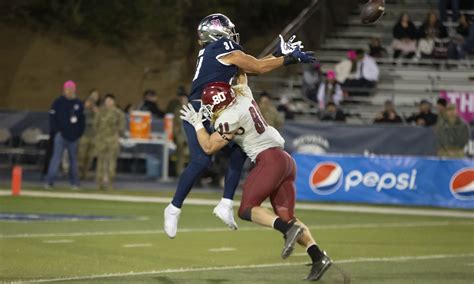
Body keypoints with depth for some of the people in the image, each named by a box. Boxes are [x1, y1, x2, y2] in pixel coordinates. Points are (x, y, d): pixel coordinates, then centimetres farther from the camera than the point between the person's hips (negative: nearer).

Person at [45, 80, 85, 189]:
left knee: (73, 158, 10)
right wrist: (56, 130, -12)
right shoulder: (58, 102, -1)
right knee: (56, 157, -10)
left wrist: (79, 132, 3)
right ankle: (50, 181, -13)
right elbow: (52, 117, -4)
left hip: (73, 136, 4)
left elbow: (82, 119, 13)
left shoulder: (78, 103, 8)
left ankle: (74, 182, 18)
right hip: (61, 135, -4)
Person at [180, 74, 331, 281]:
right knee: (285, 217, 3)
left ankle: (289, 229, -27)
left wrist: (197, 123, 7)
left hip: (269, 159, -9)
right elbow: (241, 77, 33)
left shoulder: (230, 118, -11)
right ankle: (318, 256, -12)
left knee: (247, 210, -6)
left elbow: (209, 147, -4)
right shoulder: (243, 94, 11)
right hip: (285, 160, 9)